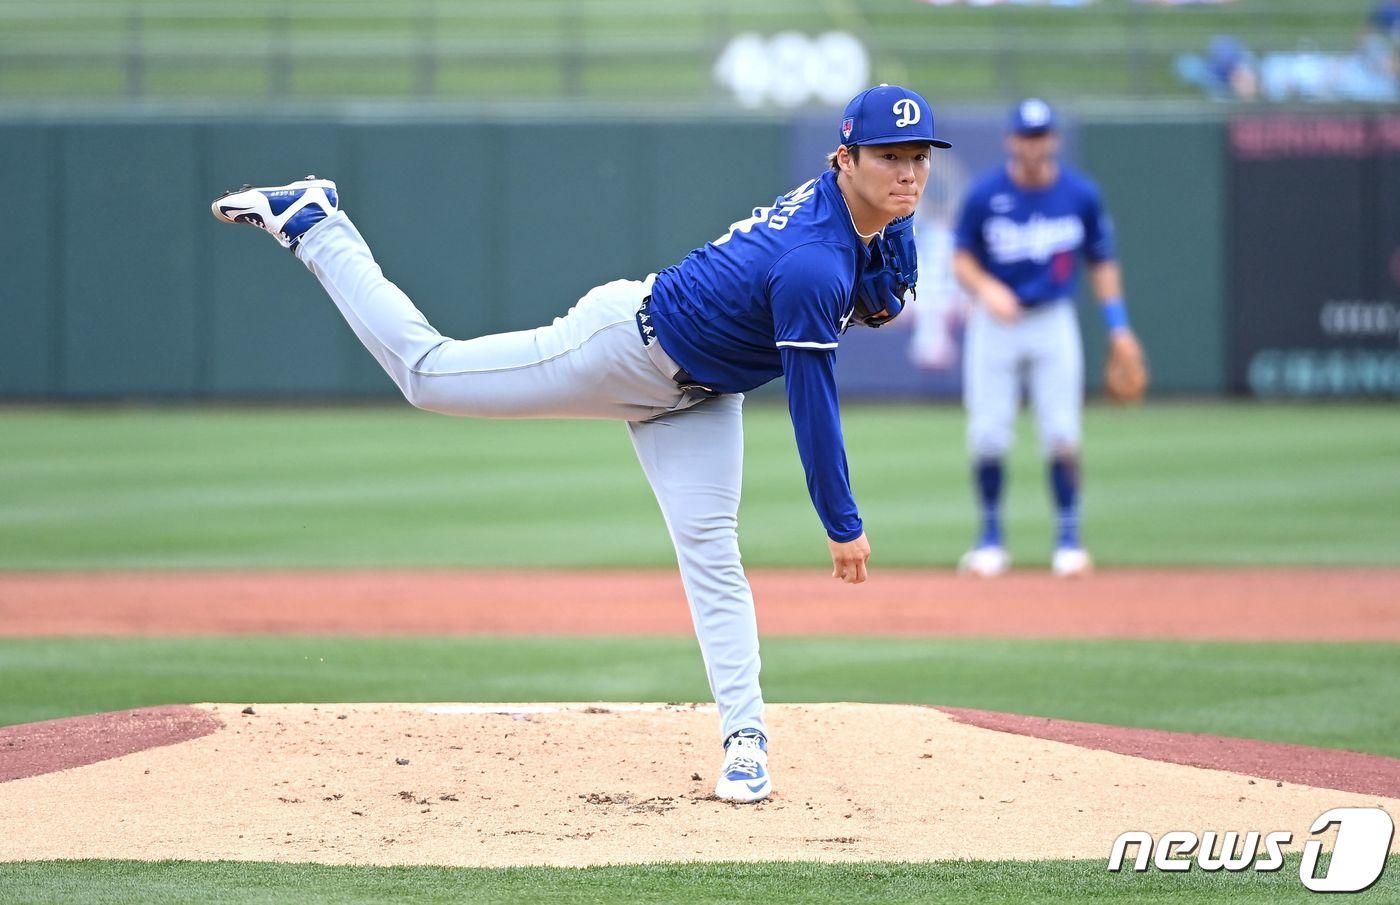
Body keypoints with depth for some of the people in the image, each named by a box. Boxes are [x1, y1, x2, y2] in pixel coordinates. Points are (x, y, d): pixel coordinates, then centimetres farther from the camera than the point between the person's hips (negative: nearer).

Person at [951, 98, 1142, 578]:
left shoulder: (1080, 193, -3)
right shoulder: (985, 194, -7)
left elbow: (1101, 261, 7)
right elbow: (962, 259, 0)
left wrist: (1118, 326, 0)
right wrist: (986, 287, -21)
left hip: (1053, 323, 0)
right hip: (994, 323, 0)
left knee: (1061, 434, -5)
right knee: (988, 435, -1)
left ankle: (1068, 538, 4)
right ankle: (991, 536, 12)